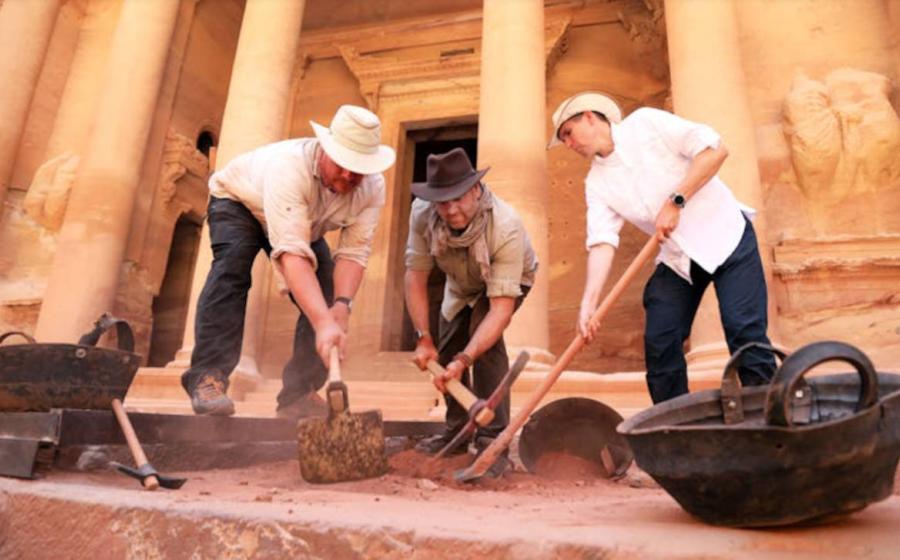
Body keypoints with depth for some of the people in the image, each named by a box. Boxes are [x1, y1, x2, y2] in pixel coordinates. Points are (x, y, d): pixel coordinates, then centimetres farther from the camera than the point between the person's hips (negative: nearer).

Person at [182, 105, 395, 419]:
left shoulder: (372, 188, -27)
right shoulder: (290, 166, -44)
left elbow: (354, 252, -29)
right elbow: (293, 254, -53)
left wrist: (341, 306, -47)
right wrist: (324, 323, -62)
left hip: (306, 224, 5)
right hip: (238, 200, -4)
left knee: (327, 292, -11)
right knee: (232, 266, -33)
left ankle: (299, 393, -3)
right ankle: (208, 376, -27)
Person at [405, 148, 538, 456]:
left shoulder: (507, 228, -43)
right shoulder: (422, 213, -31)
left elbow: (501, 309, -44)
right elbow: (415, 274, -21)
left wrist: (464, 360, -51)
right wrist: (423, 337, -24)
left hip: (508, 279, -4)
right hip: (461, 283, 5)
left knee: (483, 334, -28)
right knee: (446, 348, 1)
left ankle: (493, 436, -16)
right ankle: (457, 430, 22)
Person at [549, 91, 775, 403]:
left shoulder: (646, 122, -8)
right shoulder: (597, 182, 2)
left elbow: (716, 149, -14)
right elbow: (602, 242, -11)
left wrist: (676, 201, -21)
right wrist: (588, 302, -24)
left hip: (725, 235, -4)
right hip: (677, 257, 5)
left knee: (744, 329, -12)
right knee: (659, 343, -2)